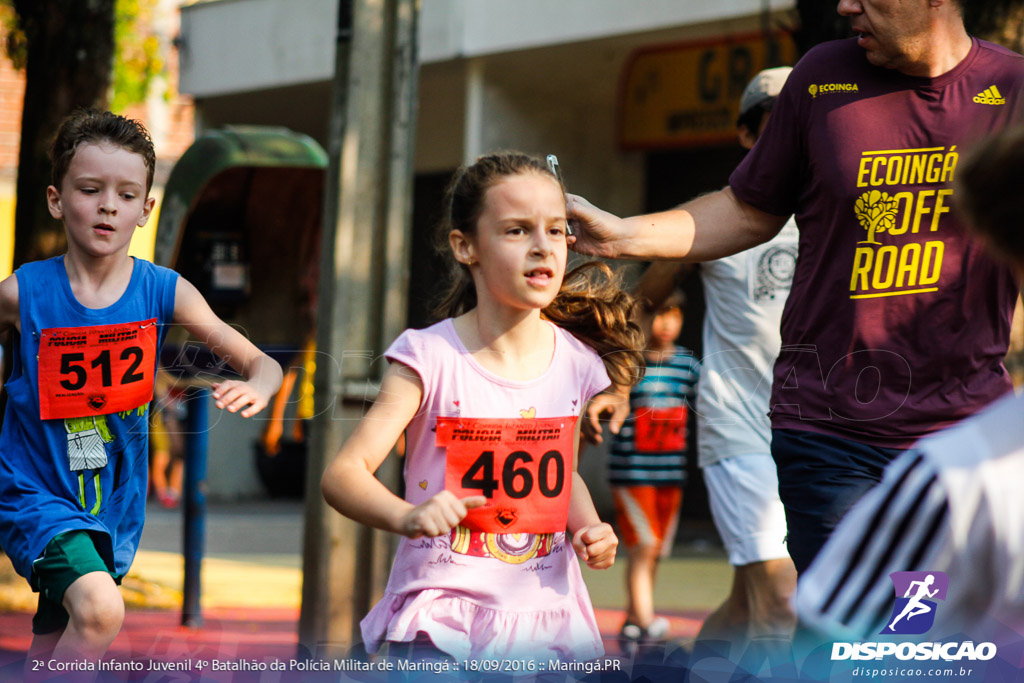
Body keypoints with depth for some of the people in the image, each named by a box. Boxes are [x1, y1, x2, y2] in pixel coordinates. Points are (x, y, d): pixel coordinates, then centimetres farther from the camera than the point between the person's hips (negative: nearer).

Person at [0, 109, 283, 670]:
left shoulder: (164, 292, -5)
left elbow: (261, 363, -3)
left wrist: (255, 387, -25)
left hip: (114, 499, 4)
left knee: (53, 647, 16)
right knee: (100, 609, -29)